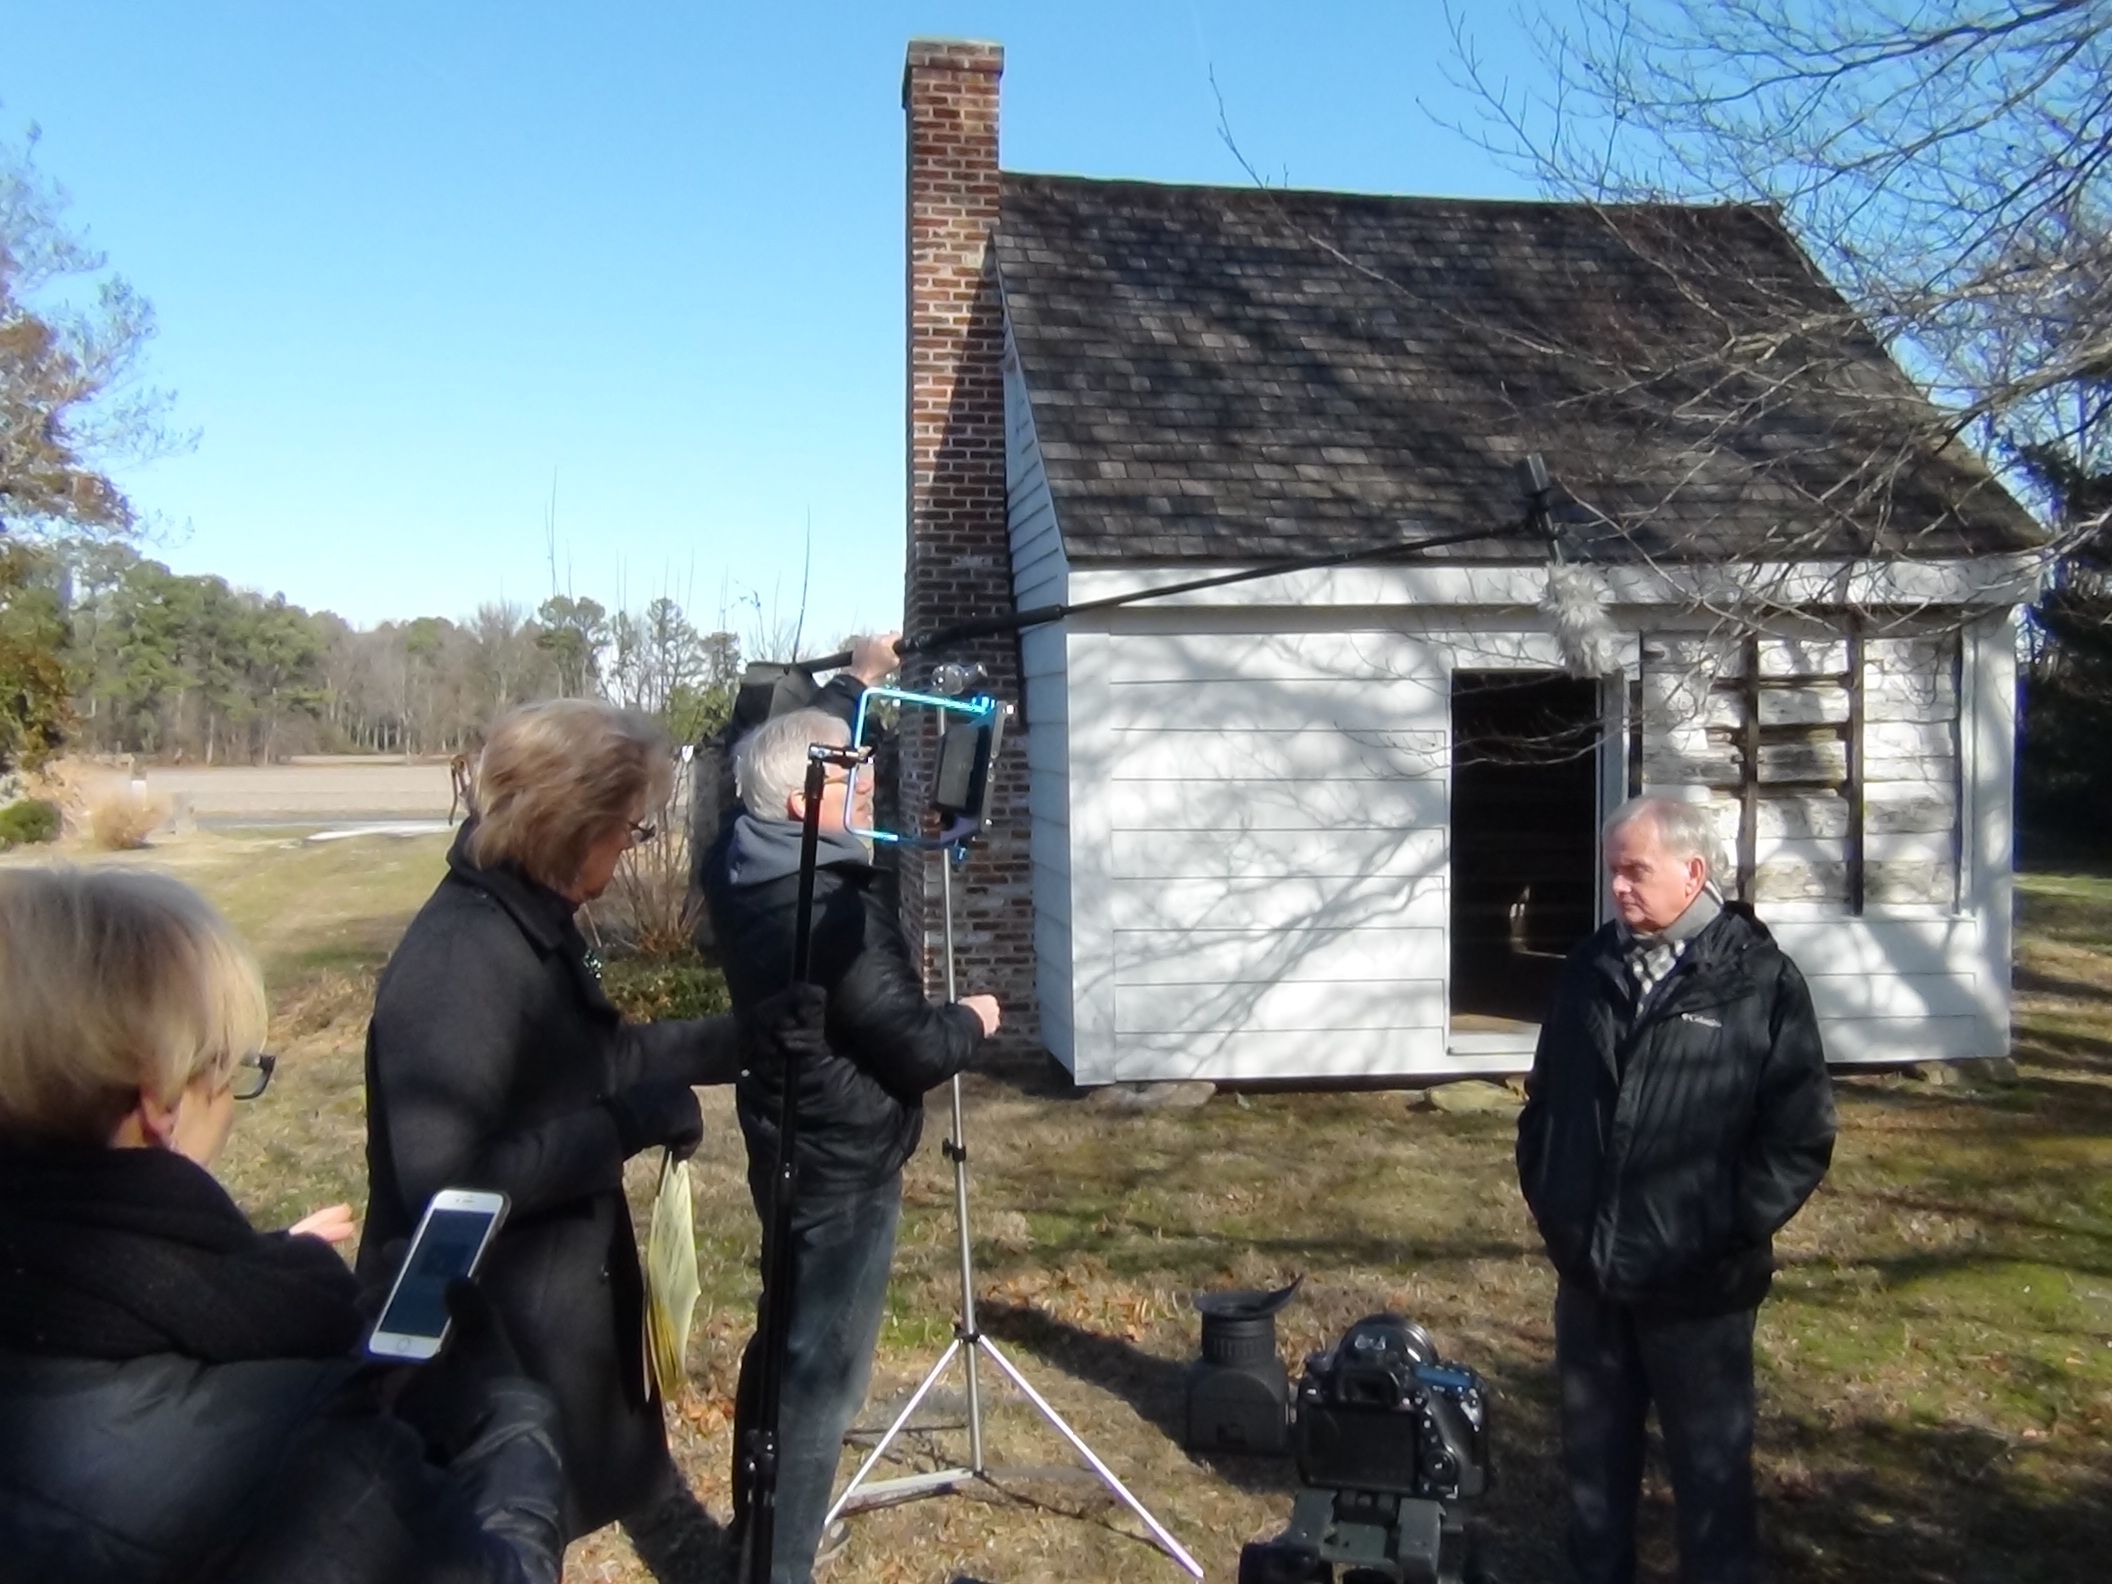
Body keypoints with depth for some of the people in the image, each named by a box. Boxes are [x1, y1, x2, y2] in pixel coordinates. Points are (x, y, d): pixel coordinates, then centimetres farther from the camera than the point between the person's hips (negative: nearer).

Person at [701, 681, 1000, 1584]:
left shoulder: (742, 866, 0)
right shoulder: (836, 907, -27)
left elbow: (791, 742, 20)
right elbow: (914, 1052, -24)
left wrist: (855, 680, 25)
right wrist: (971, 1022, -4)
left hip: (789, 1146, 10)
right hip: (843, 1165, -10)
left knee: (786, 1341, 22)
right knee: (823, 1372, 1)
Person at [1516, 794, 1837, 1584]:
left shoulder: (1761, 980, -10)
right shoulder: (1592, 967, 4)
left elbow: (1799, 1134, -10)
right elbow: (1545, 1096, 13)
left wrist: (1731, 1235, -11)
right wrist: (1545, 1197, 6)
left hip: (1697, 1285, -4)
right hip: (1588, 1272, 5)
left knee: (1710, 1464, 13)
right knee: (1593, 1453, 19)